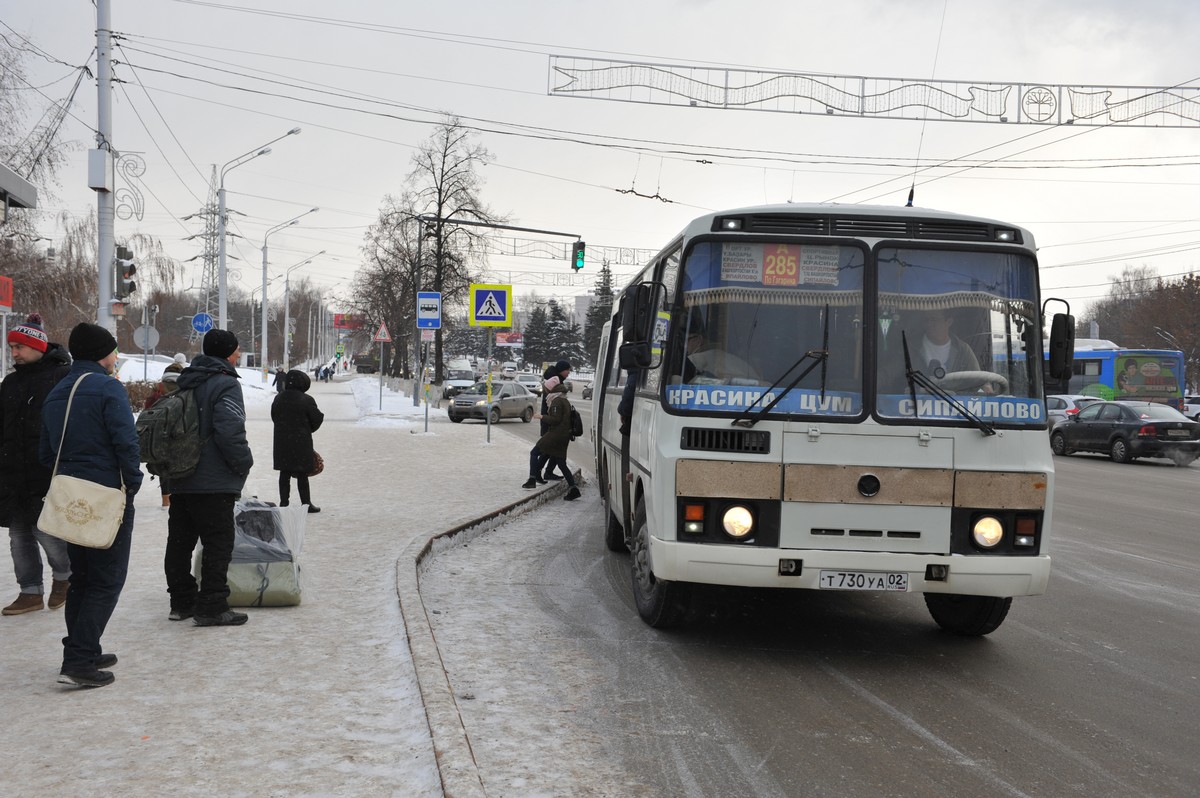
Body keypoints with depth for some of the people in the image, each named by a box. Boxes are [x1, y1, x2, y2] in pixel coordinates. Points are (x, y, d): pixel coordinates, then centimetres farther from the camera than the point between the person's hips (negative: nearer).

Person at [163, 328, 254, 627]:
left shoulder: (185, 383, 14)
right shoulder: (226, 384, -14)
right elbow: (230, 432, -23)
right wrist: (244, 463, -9)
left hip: (180, 482, 9)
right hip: (215, 482, -9)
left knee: (180, 542, 13)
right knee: (218, 543, -4)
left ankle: (182, 602, 21)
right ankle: (211, 607, -5)